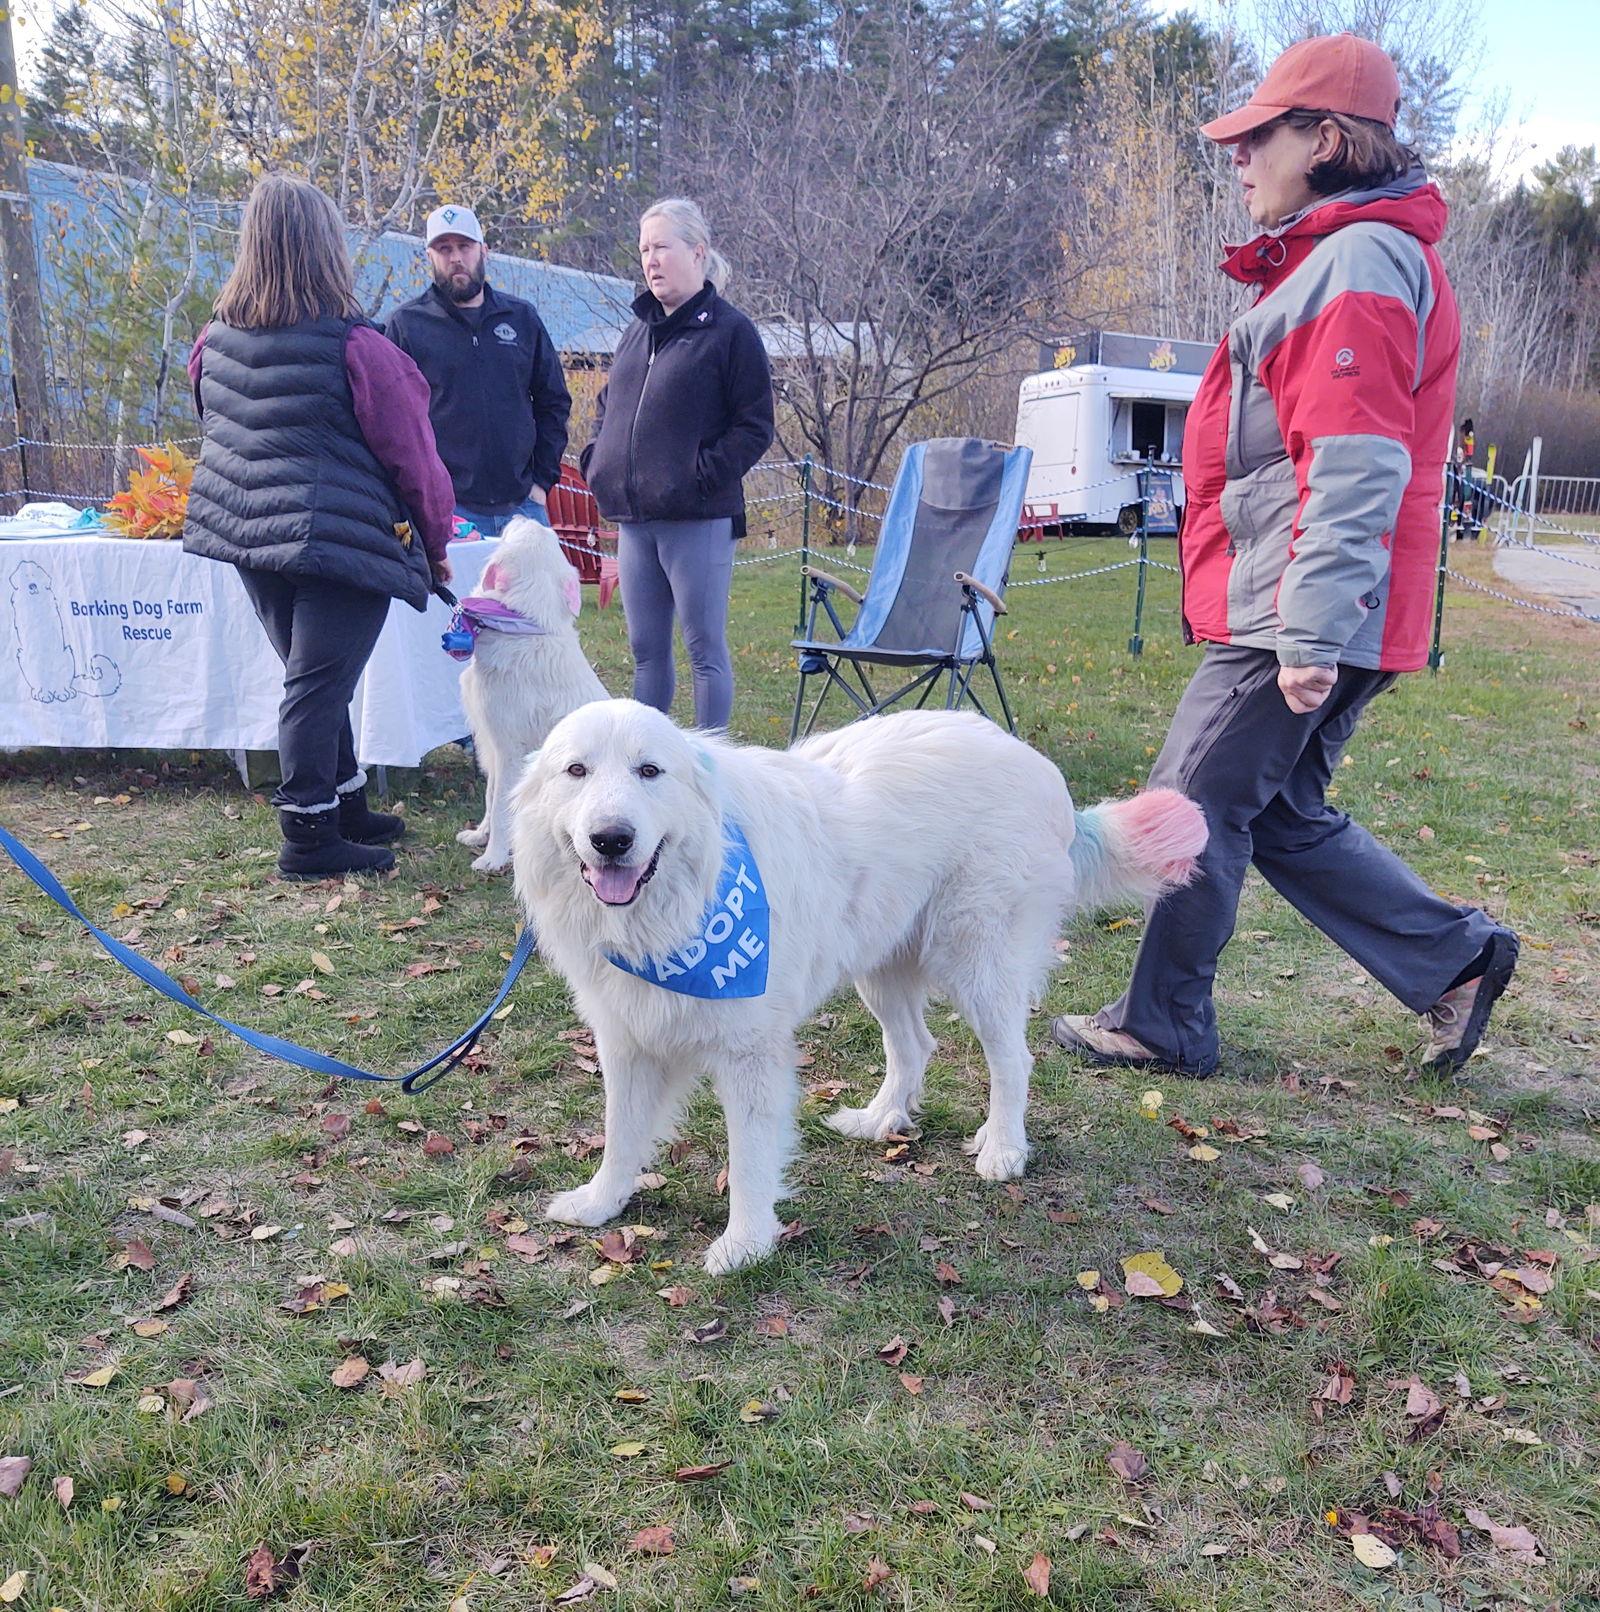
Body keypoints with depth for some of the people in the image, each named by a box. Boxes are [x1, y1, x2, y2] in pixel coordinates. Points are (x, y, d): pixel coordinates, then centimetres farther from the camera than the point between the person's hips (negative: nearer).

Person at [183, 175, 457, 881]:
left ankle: (347, 805, 28)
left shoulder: (214, 341, 6)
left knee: (312, 674, 17)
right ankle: (309, 835, 4)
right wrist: (436, 543, 4)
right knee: (318, 684, -3)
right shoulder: (357, 347, -13)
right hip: (342, 537, -7)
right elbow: (411, 456, -7)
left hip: (246, 530, 7)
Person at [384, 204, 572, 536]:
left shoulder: (522, 318, 12)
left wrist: (542, 480, 7)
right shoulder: (406, 324, 4)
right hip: (445, 510, -3)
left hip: (523, 506, 3)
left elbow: (554, 401, 16)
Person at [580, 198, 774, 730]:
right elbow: (607, 406, 27)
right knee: (646, 650, 13)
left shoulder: (730, 331, -5)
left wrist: (704, 473, -17)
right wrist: (598, 460, 10)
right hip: (633, 519, 7)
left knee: (705, 648, 1)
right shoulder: (638, 331, 16)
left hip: (697, 520, -7)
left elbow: (756, 426, -9)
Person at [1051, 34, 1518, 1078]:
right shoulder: (1328, 258, 21)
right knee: (1283, 816, 16)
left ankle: (1163, 1026, 13)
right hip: (1291, 618, 10)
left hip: (1299, 618, -10)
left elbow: (1353, 472, -22)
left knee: (1193, 810, -1)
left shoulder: (1360, 261, -13)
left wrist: (1312, 633, -25)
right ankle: (1458, 957, 22)